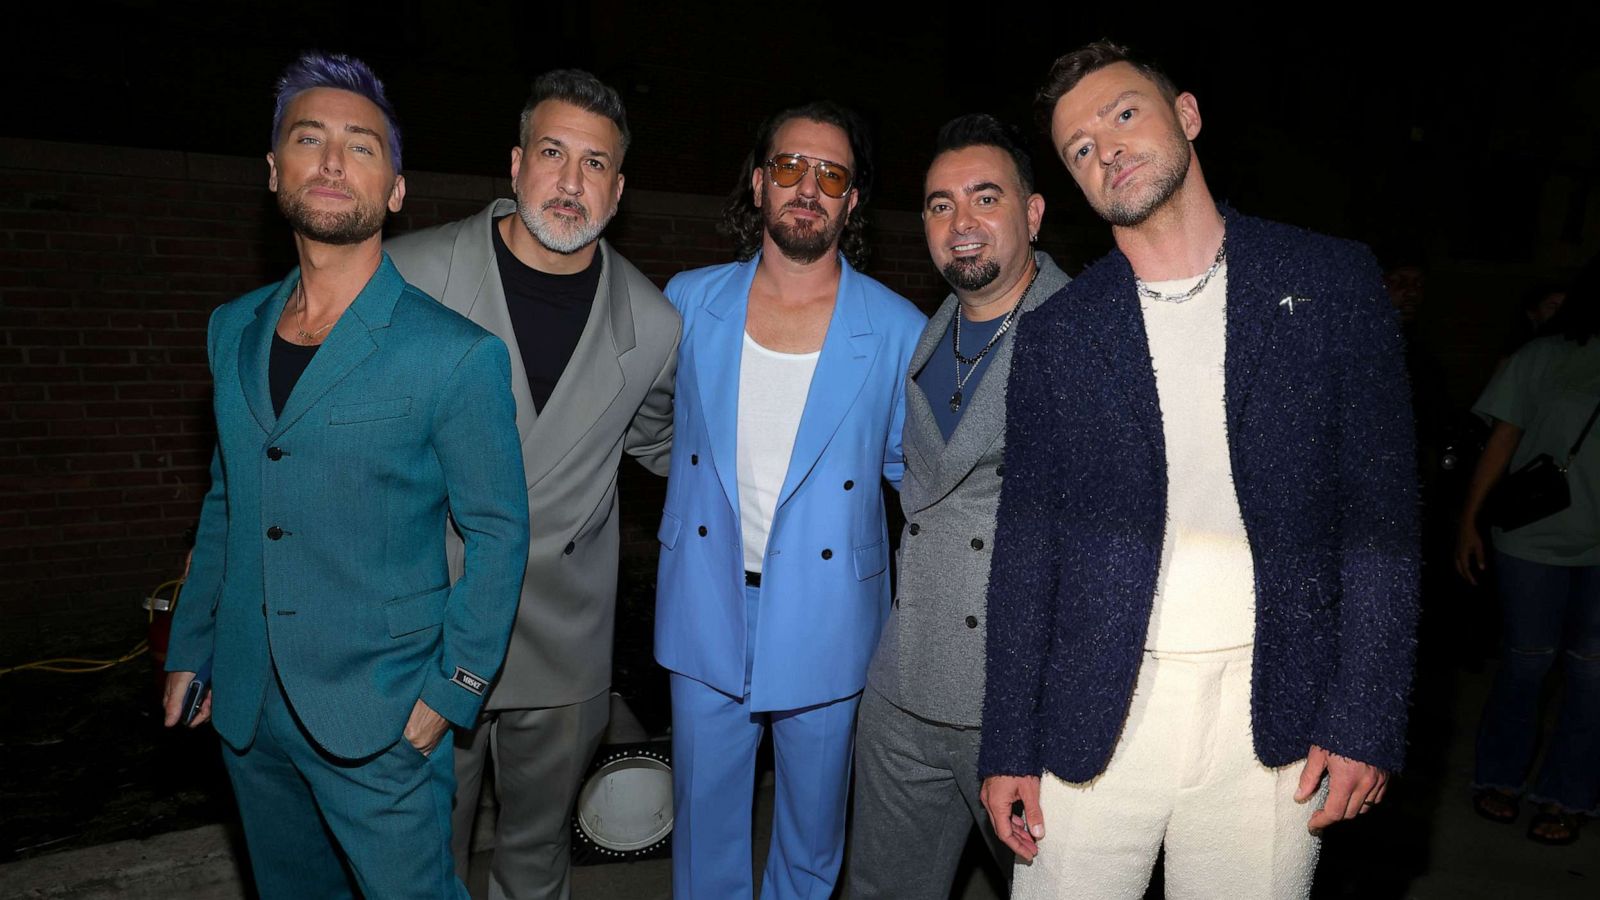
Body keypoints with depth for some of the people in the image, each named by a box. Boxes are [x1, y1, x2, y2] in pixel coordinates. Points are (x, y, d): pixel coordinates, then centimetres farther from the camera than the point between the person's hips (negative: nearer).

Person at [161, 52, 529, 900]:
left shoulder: (457, 355, -14)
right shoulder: (233, 330, 5)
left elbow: (497, 533, -10)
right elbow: (224, 502, 14)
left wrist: (451, 689, -11)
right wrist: (190, 647, 14)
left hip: (376, 720, -5)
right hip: (246, 704, 6)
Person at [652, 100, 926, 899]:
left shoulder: (897, 330, -8)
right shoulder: (689, 301, -1)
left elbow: (908, 465, 5)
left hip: (824, 616, -1)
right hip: (706, 604, 2)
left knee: (813, 823, 18)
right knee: (703, 815, 17)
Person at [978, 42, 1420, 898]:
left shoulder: (1331, 280, 2)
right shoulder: (1054, 332, 3)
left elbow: (1379, 514, 1)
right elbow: (1026, 547, 3)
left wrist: (1364, 720, -5)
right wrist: (1008, 746, 1)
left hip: (1272, 718, 0)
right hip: (1093, 720, 1)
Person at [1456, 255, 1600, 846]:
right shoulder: (1541, 358, 2)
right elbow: (1502, 441, 2)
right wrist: (1469, 522, -2)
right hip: (1533, 539, -1)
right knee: (1527, 661, 6)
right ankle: (1500, 778, 23)